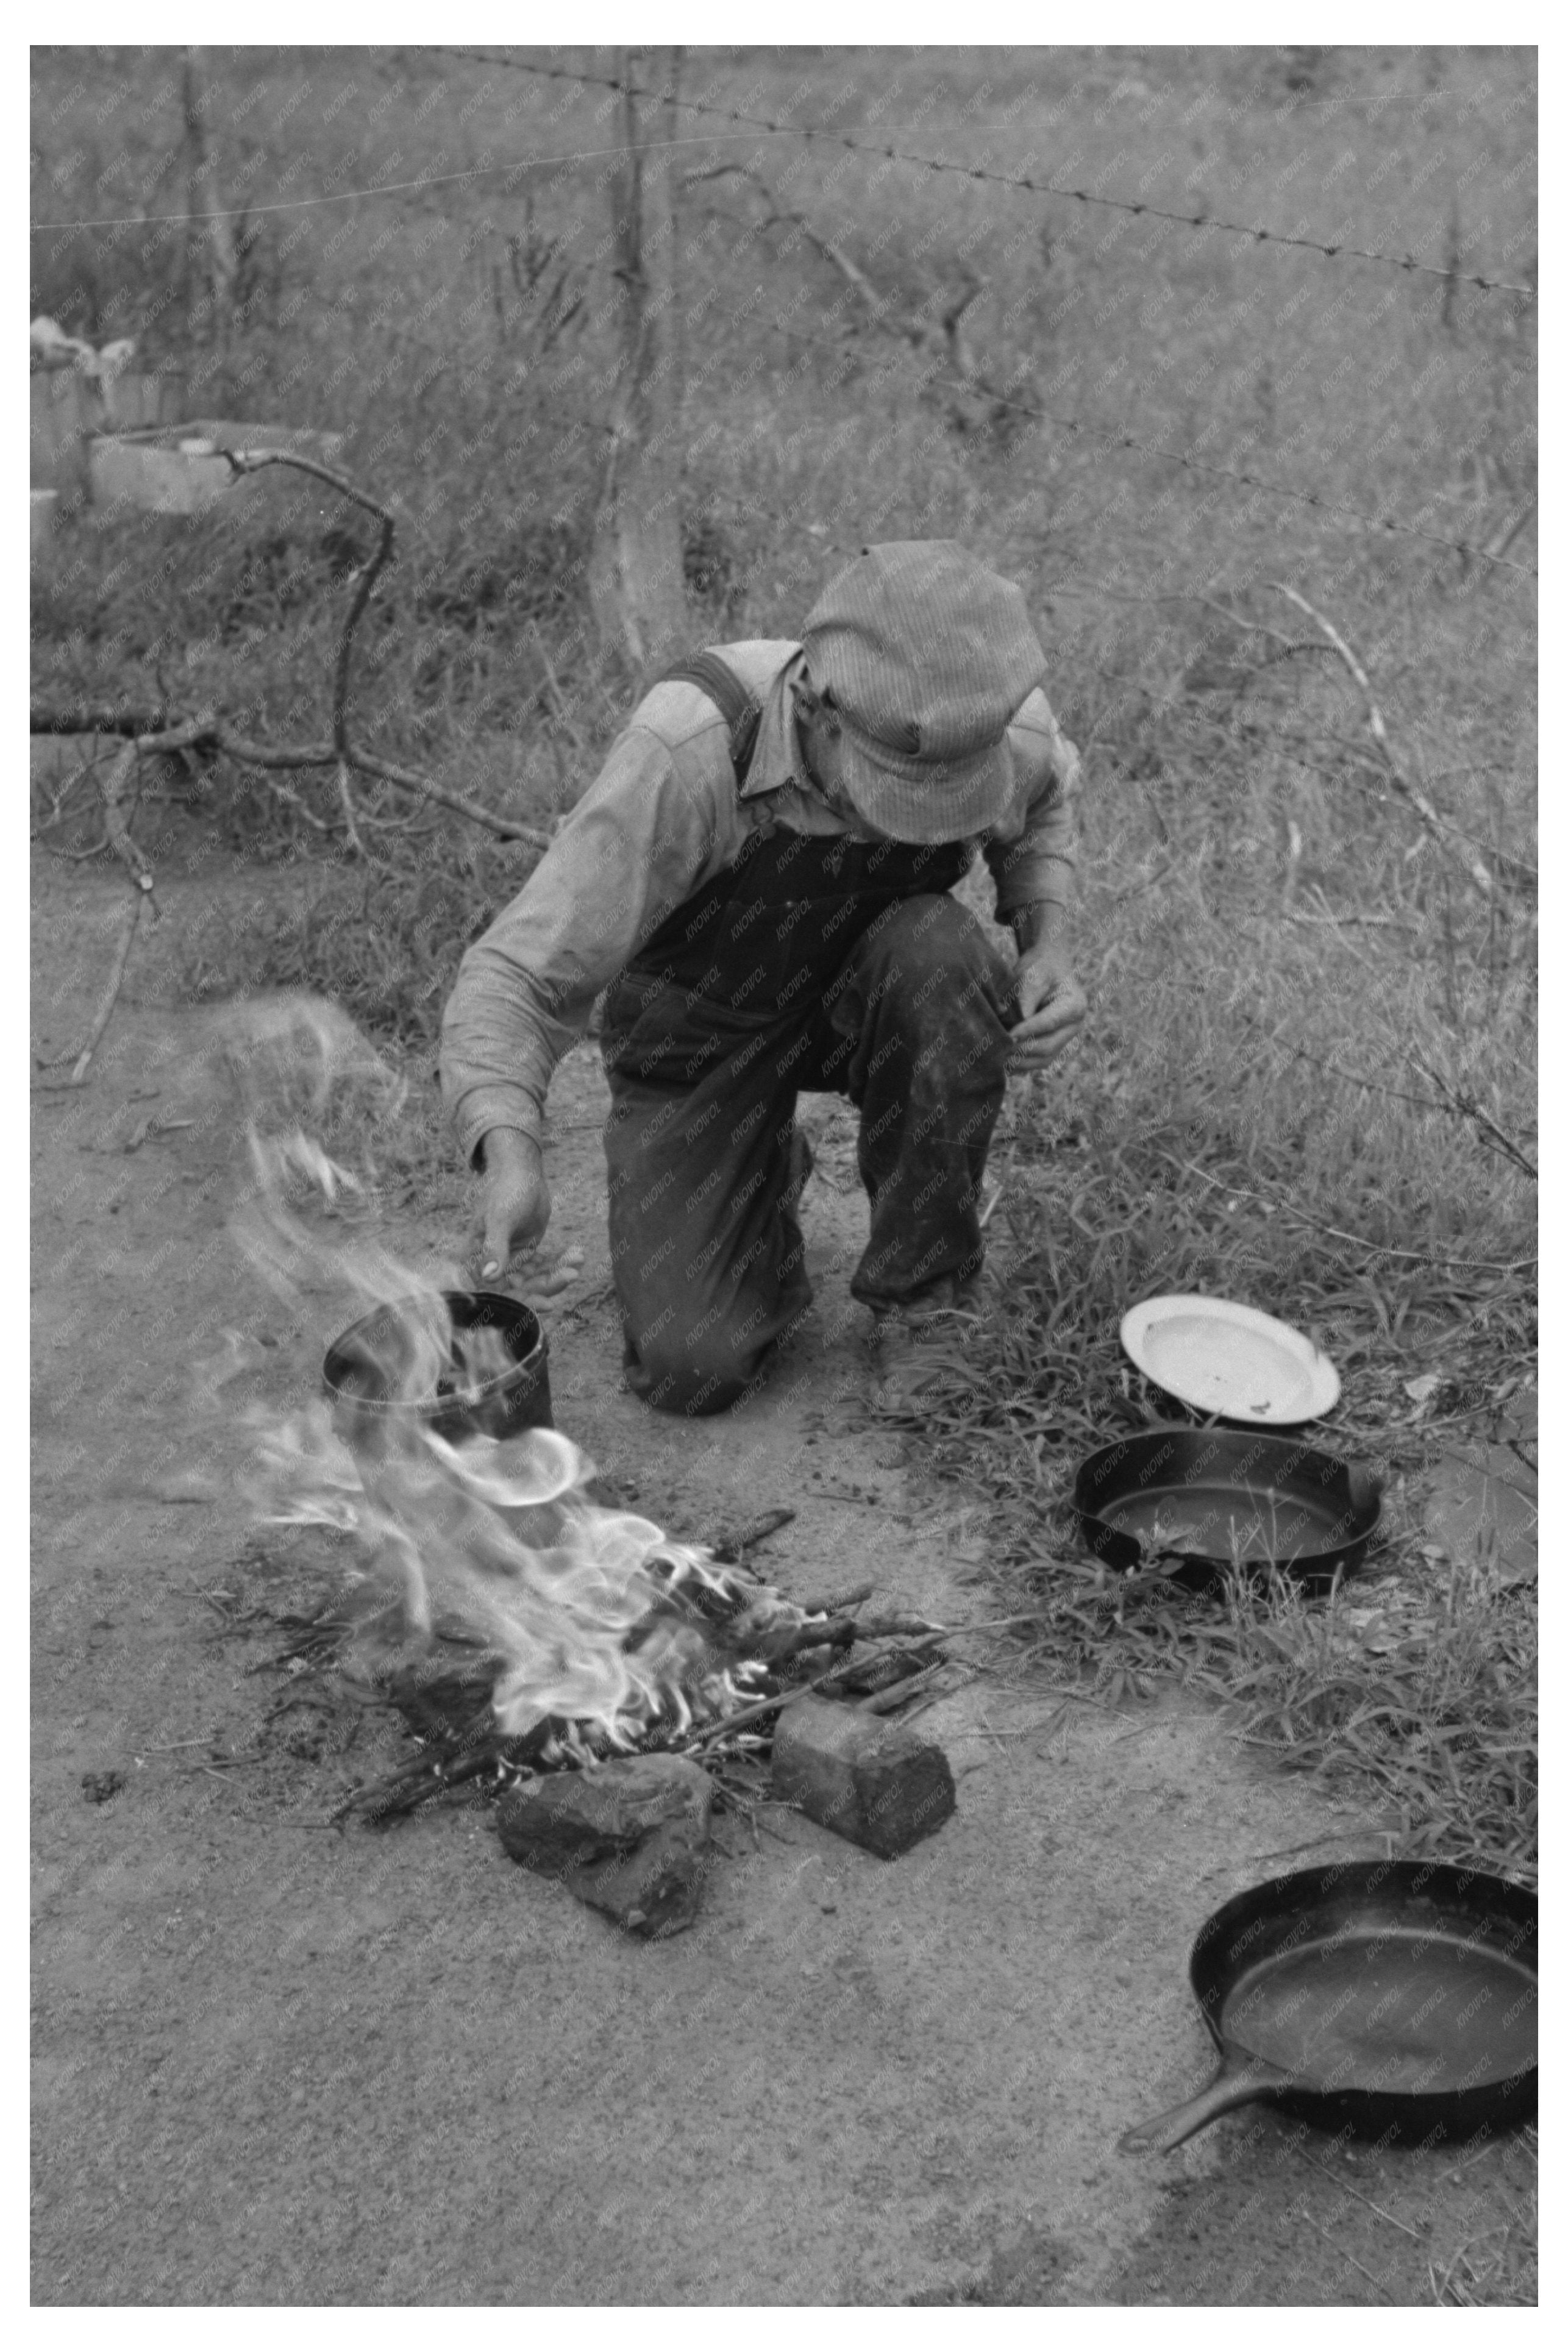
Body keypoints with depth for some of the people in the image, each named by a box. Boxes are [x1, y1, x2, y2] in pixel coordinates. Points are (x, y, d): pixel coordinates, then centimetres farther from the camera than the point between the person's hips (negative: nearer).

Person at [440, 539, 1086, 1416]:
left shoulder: (1000, 723, -24)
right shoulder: (689, 749, -38)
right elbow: (519, 978, -36)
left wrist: (1050, 942, -15)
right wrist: (513, 1154, -55)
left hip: (867, 986, 2)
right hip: (702, 1017, -2)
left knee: (939, 957, -36)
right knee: (693, 1371, -15)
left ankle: (922, 1297, -13)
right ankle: (763, 1183, 20)